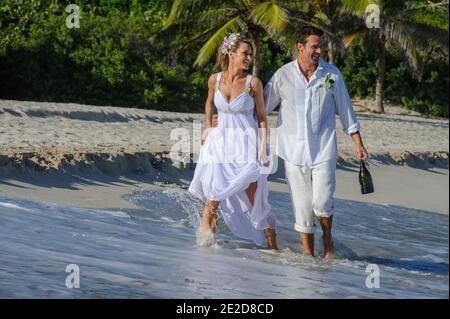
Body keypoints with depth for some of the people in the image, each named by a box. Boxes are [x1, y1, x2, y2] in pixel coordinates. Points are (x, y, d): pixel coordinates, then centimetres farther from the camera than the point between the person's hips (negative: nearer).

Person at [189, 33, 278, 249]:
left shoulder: (253, 82, -8)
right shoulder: (215, 80, -1)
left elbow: (262, 116, -1)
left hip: (247, 144, -2)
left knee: (255, 199, -5)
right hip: (221, 142, 2)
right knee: (214, 195, -6)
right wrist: (208, 127, 14)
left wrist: (263, 146, -9)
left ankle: (272, 246, 3)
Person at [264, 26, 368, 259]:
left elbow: (345, 109, 11)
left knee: (322, 202, -11)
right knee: (302, 206, 3)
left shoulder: (332, 74, 2)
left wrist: (358, 143, 11)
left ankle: (327, 240, 17)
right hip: (294, 150, 1)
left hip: (324, 149, 0)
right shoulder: (283, 76, 0)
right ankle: (308, 254, 14)